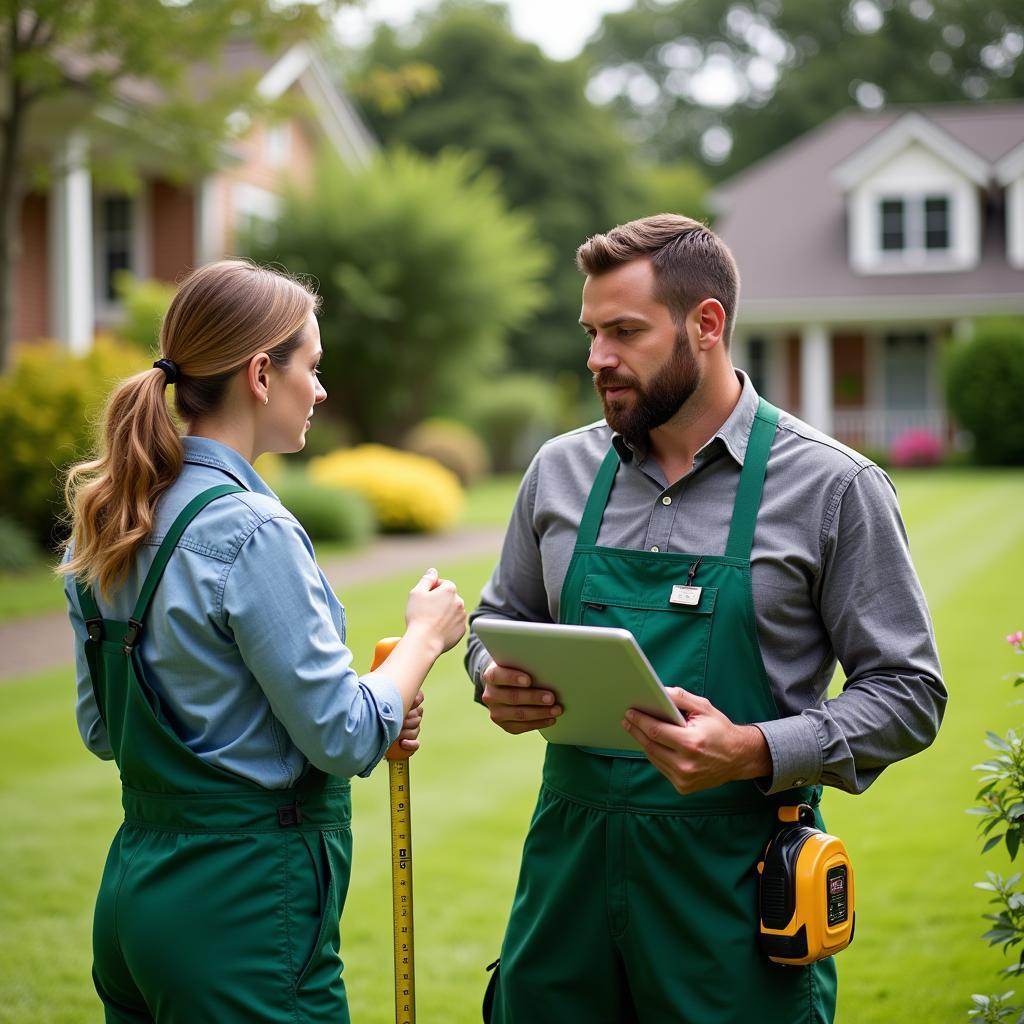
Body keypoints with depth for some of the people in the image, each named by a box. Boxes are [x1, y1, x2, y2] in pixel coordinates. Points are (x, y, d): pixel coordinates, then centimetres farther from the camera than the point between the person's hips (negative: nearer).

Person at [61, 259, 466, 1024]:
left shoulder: (106, 522, 5)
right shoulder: (249, 530, -20)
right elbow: (346, 738, -17)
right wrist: (426, 636, 1)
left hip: (132, 898, 8)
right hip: (245, 910, -8)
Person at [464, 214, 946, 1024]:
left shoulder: (833, 487, -6)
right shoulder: (560, 471, 7)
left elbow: (909, 692, -6)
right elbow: (501, 620, 19)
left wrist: (756, 752, -20)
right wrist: (496, 680, -4)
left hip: (734, 884, -3)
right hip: (571, 861, 4)